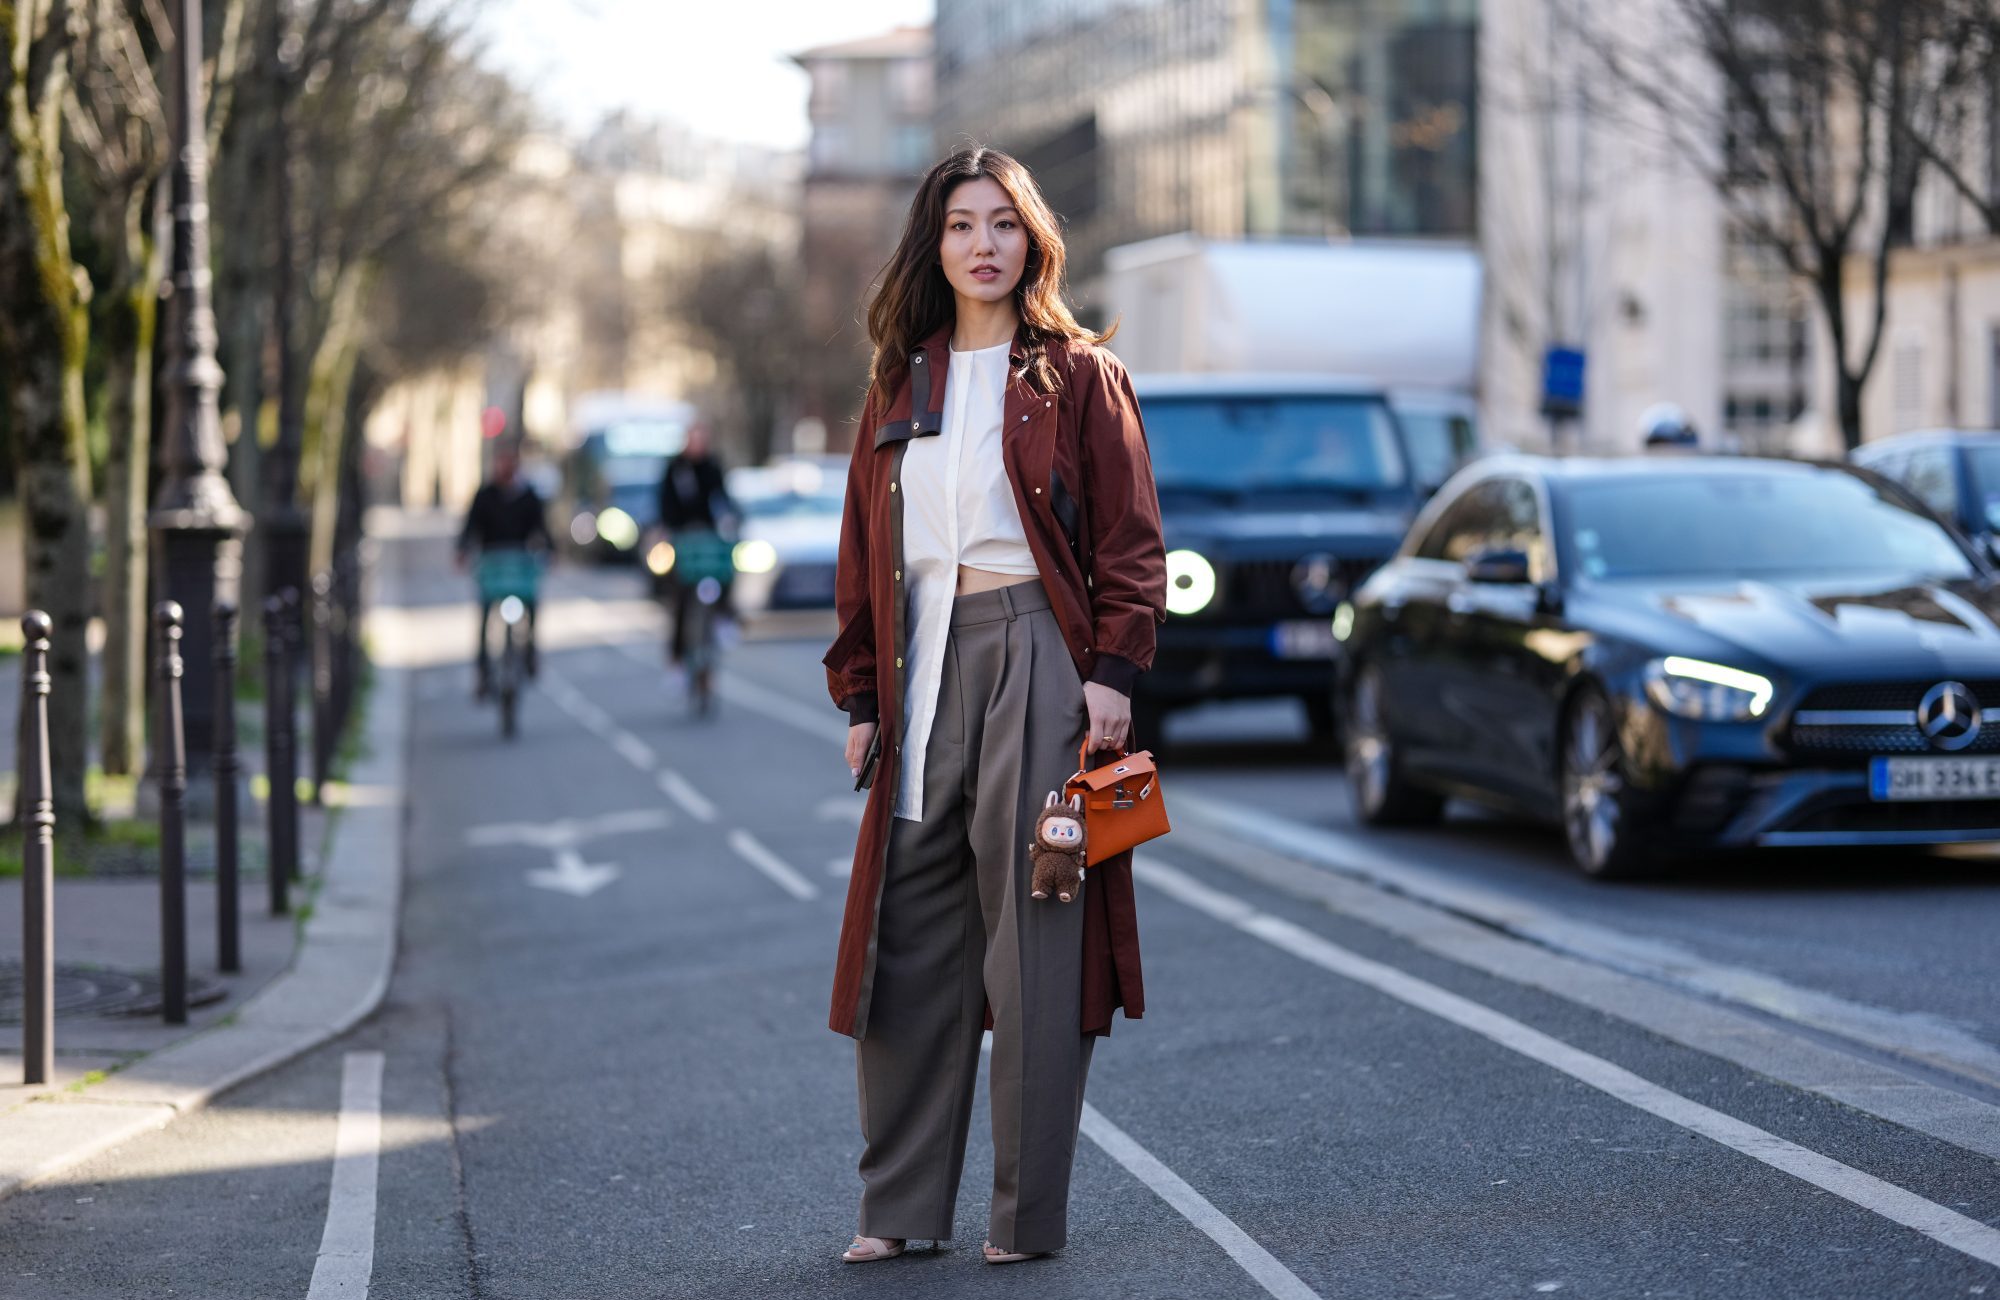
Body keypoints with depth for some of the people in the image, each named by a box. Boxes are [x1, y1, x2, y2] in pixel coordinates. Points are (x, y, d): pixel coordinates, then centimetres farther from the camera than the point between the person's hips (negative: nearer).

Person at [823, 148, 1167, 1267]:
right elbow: (865, 550, 17)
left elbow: (1130, 542, -2)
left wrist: (1111, 672, -12)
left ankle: (1032, 1214, 5)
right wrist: (862, 695, 12)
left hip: (1039, 658, -4)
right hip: (926, 663, 4)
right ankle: (901, 1205, 11)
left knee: (1033, 934, -3)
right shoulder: (899, 384, 16)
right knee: (911, 931, 4)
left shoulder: (1079, 374, 3)